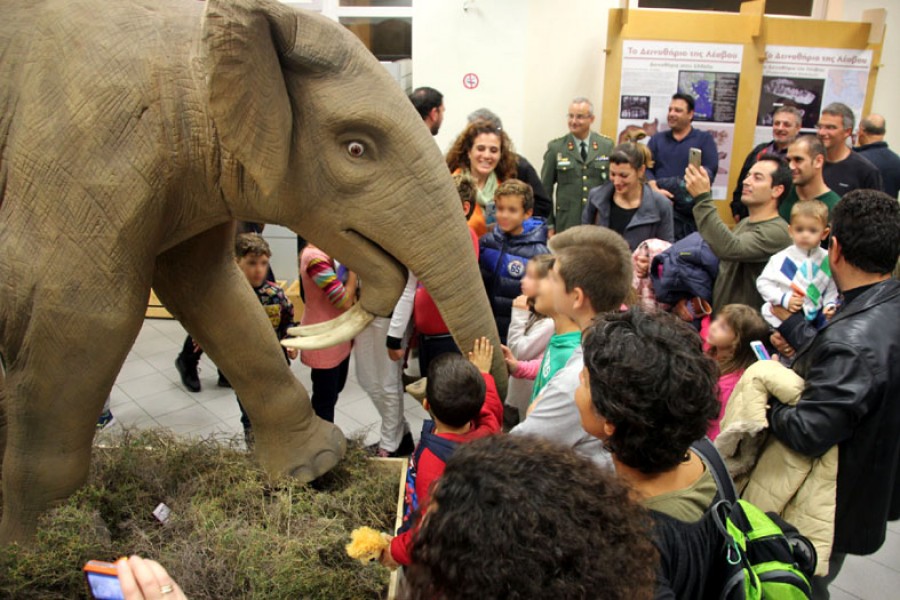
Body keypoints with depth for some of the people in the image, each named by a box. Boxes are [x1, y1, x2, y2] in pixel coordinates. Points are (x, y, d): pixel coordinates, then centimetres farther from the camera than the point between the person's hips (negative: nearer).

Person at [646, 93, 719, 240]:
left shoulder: (704, 139, 10)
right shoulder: (657, 138, 18)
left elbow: (710, 169, -3)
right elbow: (645, 167, 6)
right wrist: (655, 190, -12)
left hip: (690, 210, -2)